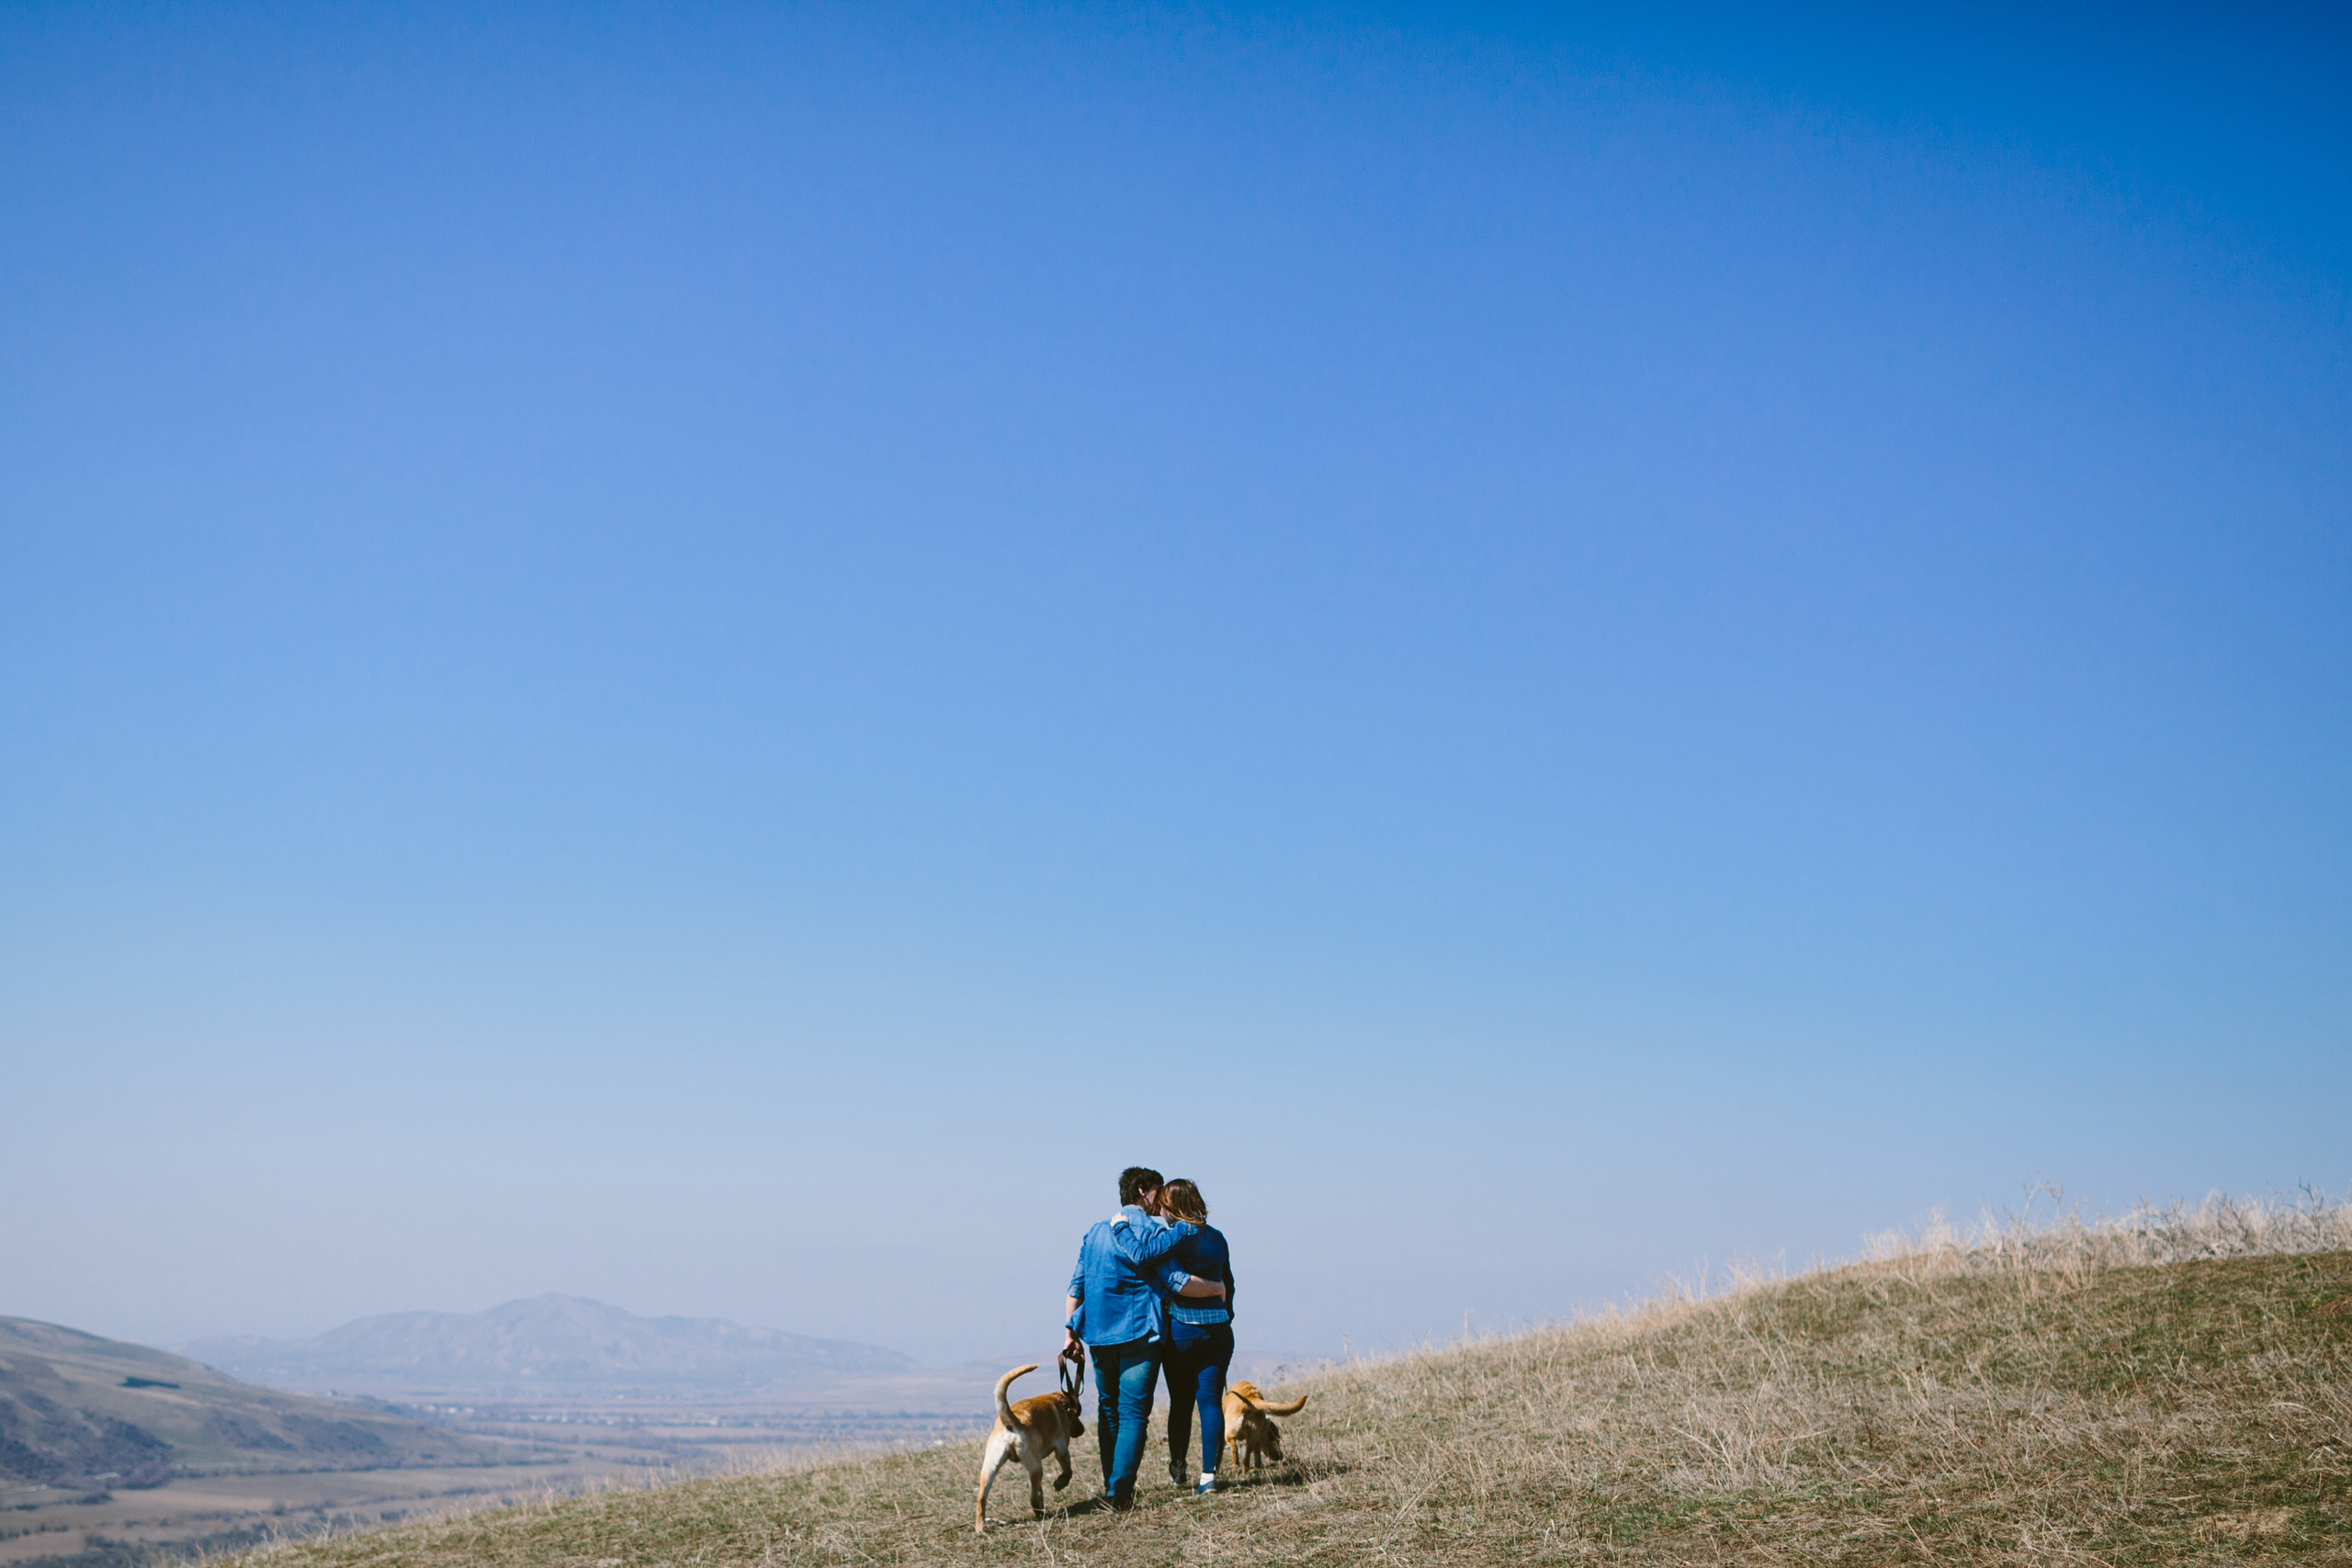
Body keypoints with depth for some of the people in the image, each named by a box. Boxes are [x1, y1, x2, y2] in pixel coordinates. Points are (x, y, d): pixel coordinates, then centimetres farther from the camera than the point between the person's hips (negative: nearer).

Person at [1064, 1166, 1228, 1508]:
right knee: (1133, 1413, -5)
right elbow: (1178, 1283, -11)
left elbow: (1076, 1286, 11)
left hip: (1098, 1335, 6)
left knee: (1108, 1409, 17)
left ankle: (1110, 1486, 20)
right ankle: (1121, 1492, -13)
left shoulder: (1096, 1231, 12)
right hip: (1138, 1334, -6)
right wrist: (1216, 1288, 4)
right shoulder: (1149, 1230, -7)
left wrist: (1071, 1333, 13)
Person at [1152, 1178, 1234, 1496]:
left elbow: (1175, 1280, -20)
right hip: (1218, 1328, 3)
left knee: (1180, 1401, 12)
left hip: (1180, 1329, -3)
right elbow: (1227, 1284, 14)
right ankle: (1209, 1475, -4)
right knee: (1210, 1401, 3)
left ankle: (1177, 1466, 29)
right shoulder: (1217, 1238, 8)